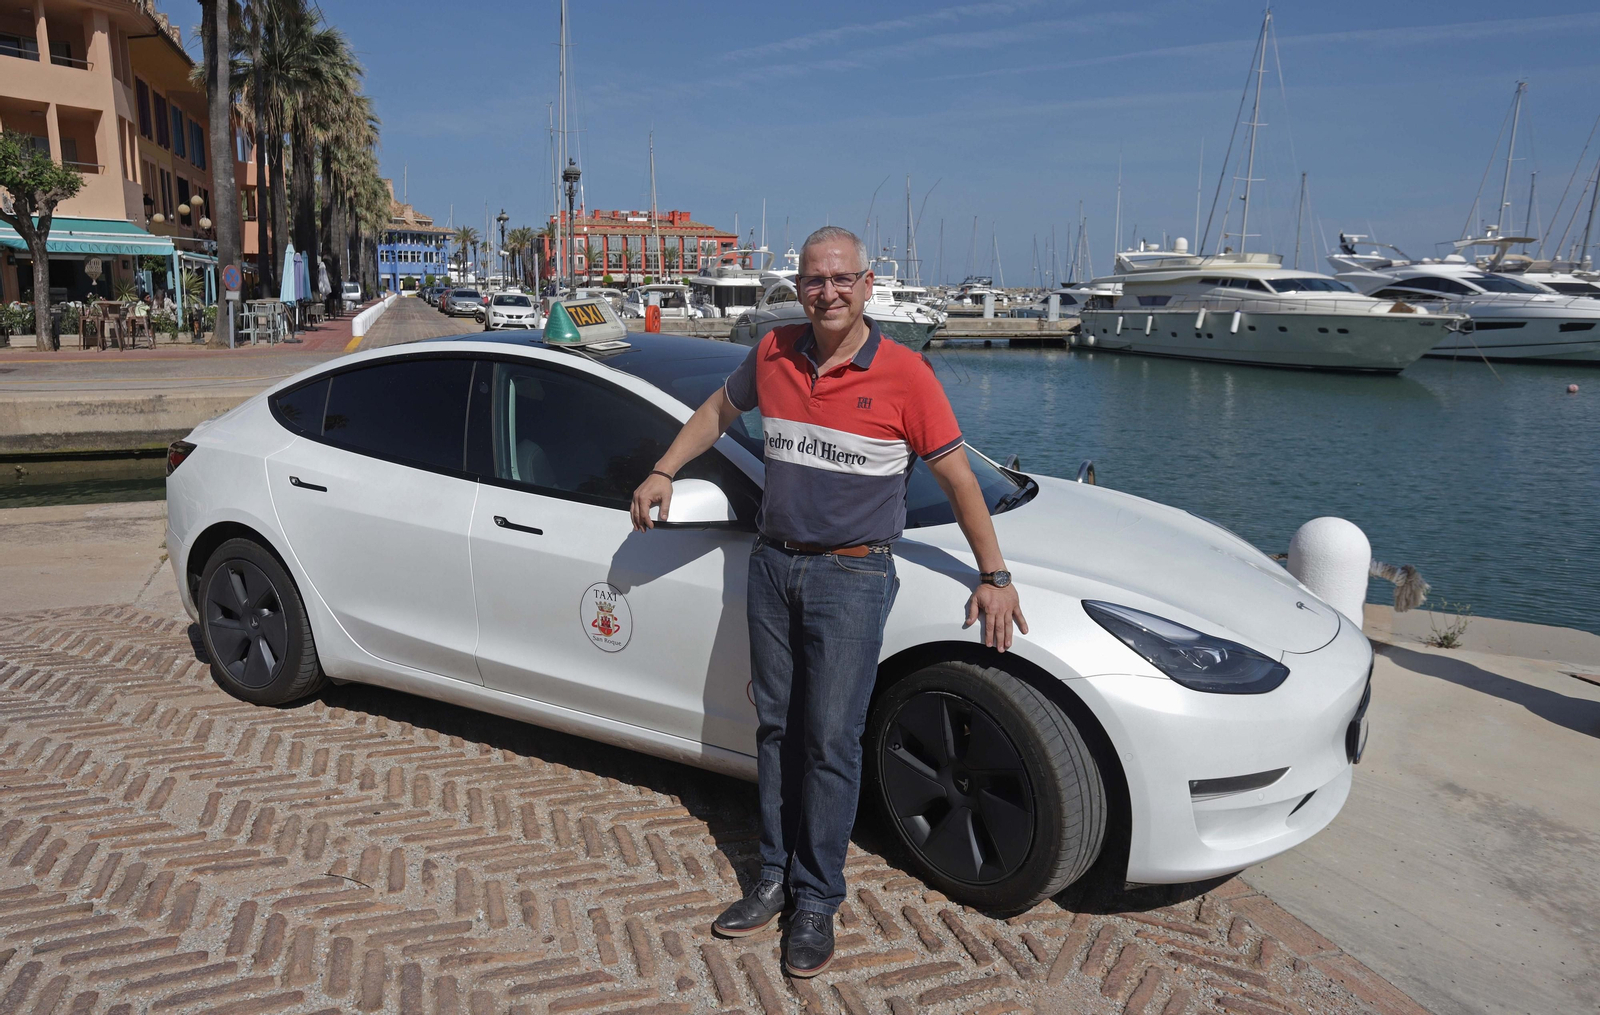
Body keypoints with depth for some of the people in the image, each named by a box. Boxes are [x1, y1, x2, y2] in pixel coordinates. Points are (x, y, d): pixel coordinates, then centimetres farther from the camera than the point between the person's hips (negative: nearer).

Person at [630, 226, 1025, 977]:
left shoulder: (903, 374, -10)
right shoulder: (773, 355, 2)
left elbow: (956, 474, -5)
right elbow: (719, 410, 21)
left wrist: (993, 575, -5)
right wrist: (663, 473, 17)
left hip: (851, 576, -4)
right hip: (774, 566, 5)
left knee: (830, 741, -2)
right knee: (776, 727, 12)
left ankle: (817, 902, 13)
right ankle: (775, 877, 26)